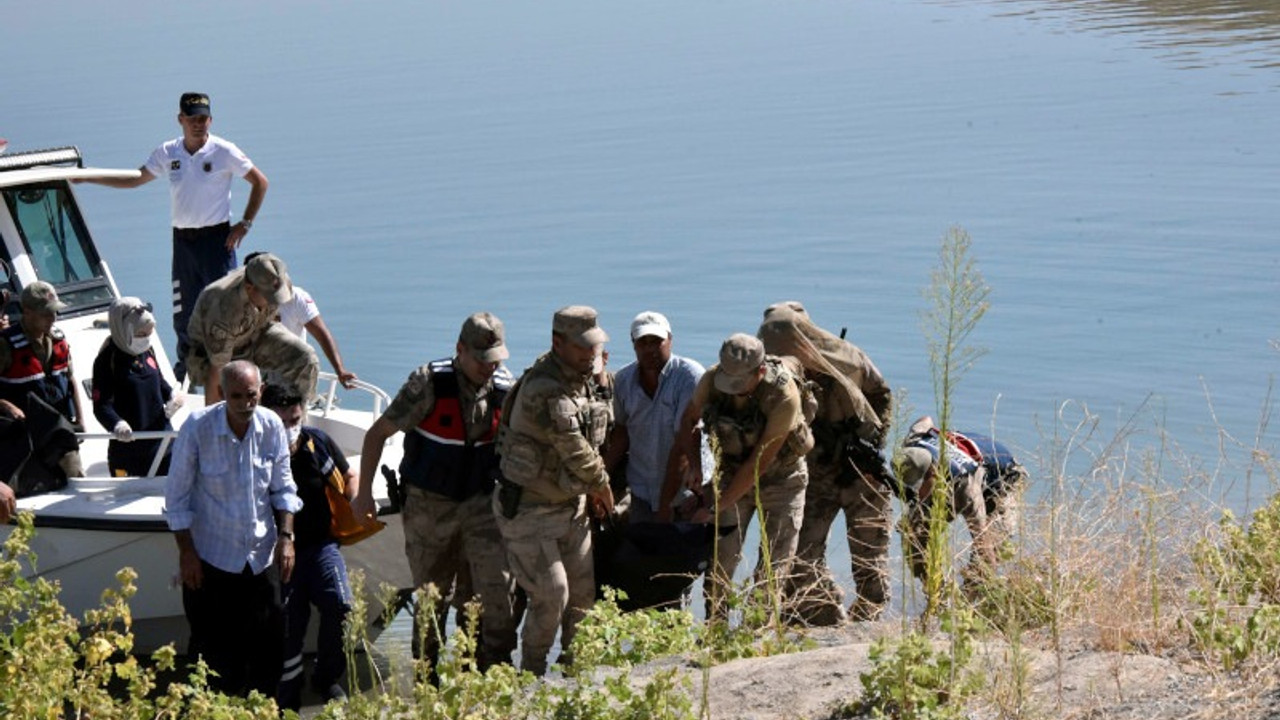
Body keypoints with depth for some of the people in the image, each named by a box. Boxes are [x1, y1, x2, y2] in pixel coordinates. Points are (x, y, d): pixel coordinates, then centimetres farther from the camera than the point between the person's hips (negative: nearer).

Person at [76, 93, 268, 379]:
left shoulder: (224, 152, -6)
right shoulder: (168, 153, 6)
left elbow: (260, 183, 0)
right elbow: (134, 179, 17)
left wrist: (244, 224, -5)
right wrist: (87, 177, 14)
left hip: (216, 237, -4)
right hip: (182, 239, 4)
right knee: (183, 311, 9)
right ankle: (186, 366, 24)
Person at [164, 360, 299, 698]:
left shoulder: (272, 426, -4)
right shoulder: (197, 428, -14)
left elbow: (283, 488, 8)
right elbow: (177, 496, -8)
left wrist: (286, 536, -1)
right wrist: (186, 551, -9)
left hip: (262, 556, 3)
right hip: (211, 558, -3)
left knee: (270, 643, 7)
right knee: (214, 648, 2)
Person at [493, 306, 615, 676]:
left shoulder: (580, 378, 4)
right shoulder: (544, 390, -27)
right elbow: (574, 450, -22)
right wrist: (601, 483, -6)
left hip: (569, 504, 9)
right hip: (530, 510, -9)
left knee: (583, 590, 12)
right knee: (551, 596, -7)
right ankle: (531, 677, 10)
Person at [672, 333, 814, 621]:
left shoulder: (785, 395, -31)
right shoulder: (712, 379, -19)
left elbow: (760, 462, -27)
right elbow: (688, 420, 2)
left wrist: (718, 505, -25)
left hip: (781, 480, -3)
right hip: (733, 475, 3)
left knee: (774, 567, -5)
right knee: (719, 558, -5)